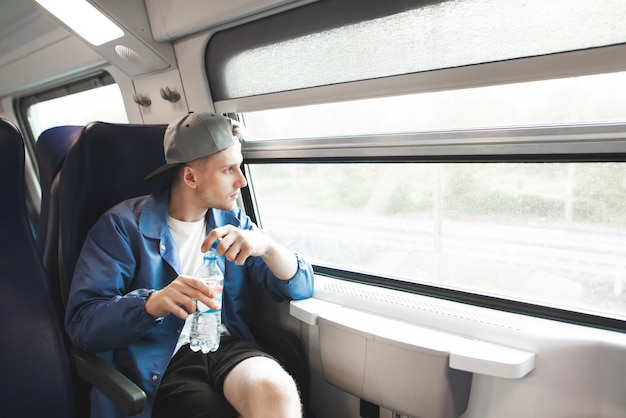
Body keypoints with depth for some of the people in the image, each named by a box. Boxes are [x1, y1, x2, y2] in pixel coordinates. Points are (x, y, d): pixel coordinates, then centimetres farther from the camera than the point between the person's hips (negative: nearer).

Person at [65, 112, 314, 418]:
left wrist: (266, 246, -19)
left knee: (278, 393, -29)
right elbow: (81, 323, -9)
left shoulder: (234, 222, 8)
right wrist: (153, 304, -29)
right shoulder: (122, 226, -4)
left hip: (228, 345, 4)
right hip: (156, 366, -3)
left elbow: (301, 287, 2)